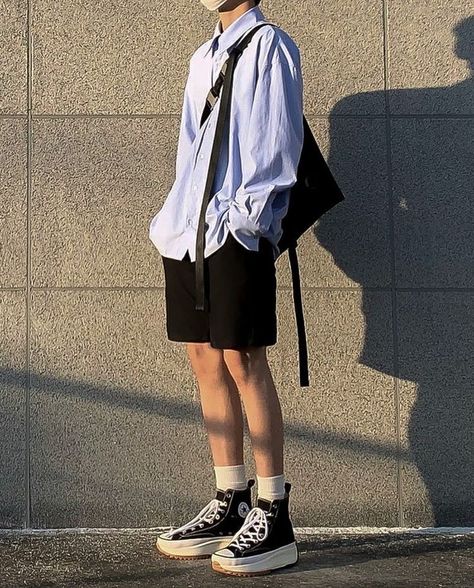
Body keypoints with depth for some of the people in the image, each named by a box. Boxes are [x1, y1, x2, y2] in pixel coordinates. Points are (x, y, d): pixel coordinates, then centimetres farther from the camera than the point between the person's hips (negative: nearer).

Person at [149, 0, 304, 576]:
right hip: (189, 229, 8)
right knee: (205, 359, 7)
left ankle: (274, 519, -2)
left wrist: (246, 214, -14)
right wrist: (177, 216, 13)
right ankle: (229, 506, 16)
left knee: (243, 362, -8)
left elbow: (277, 144, -8)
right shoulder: (204, 56, 22)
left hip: (237, 231, -8)